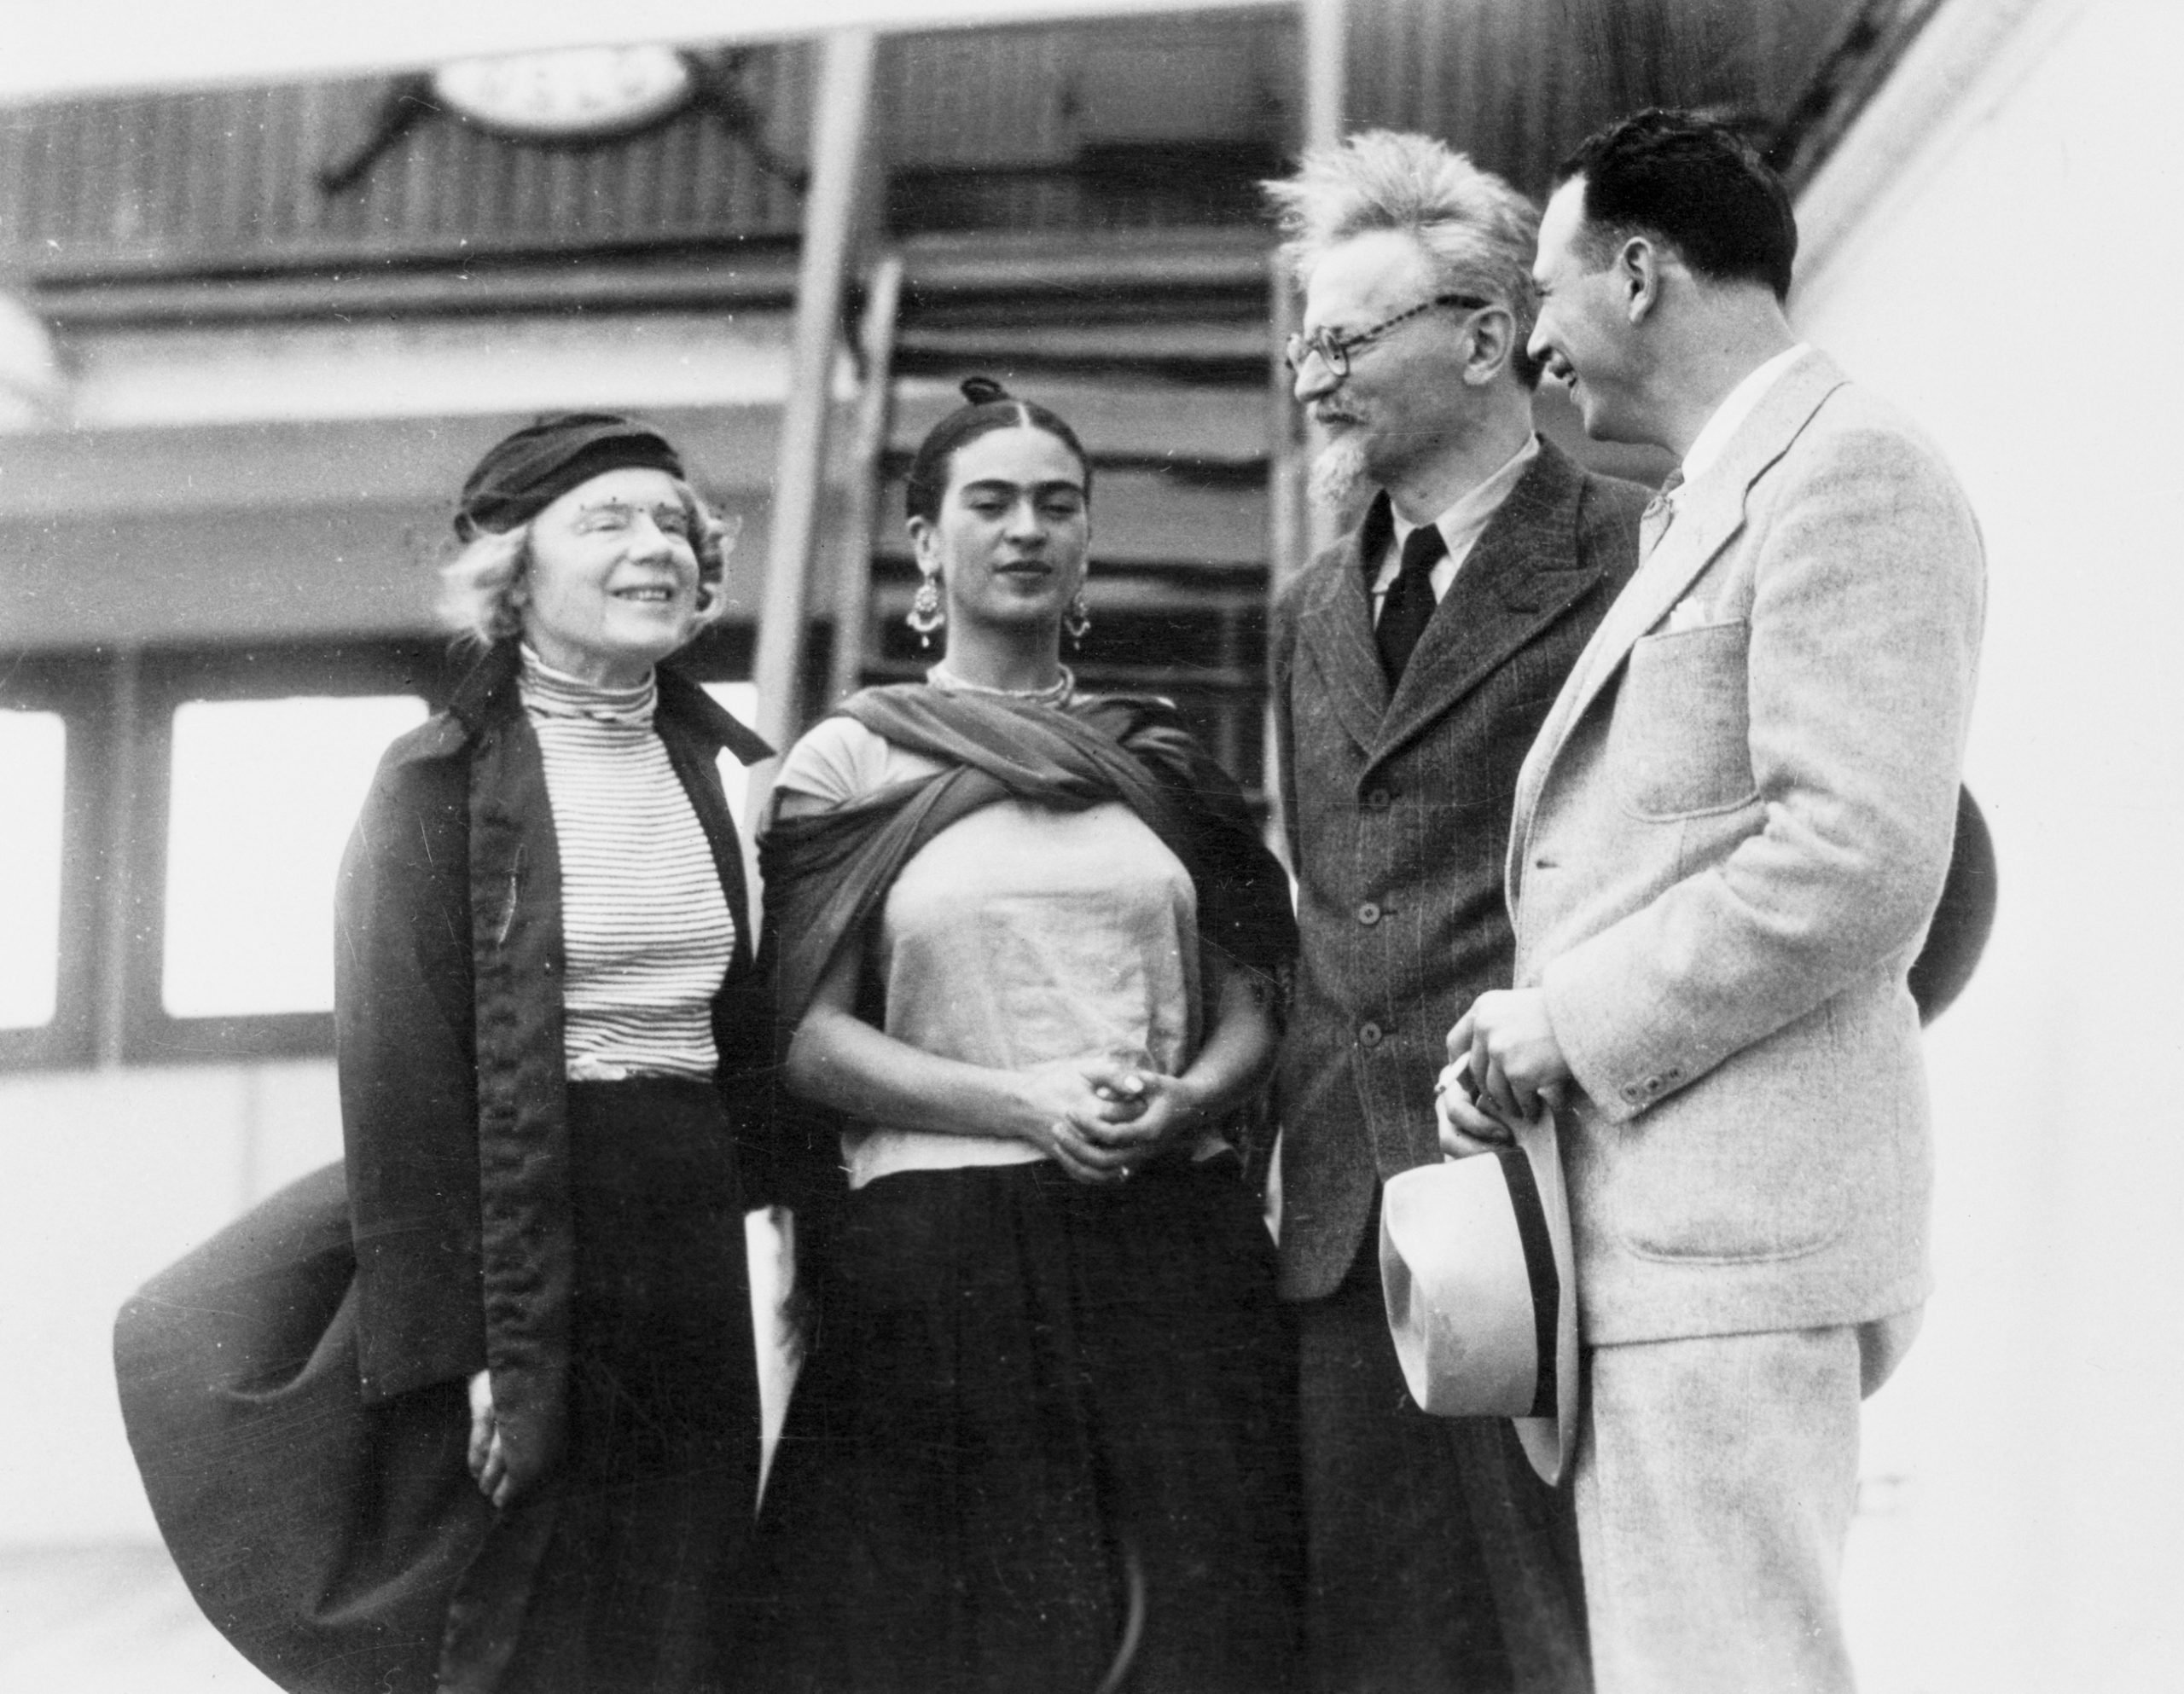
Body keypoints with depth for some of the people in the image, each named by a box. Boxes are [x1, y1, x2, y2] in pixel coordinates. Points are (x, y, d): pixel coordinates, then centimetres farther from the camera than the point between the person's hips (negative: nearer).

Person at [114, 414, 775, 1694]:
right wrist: (453, 1344, -17)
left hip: (689, 1254, 5)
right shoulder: (443, 781, -6)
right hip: (509, 1248, -5)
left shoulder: (728, 770, 10)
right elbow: (401, 1075, -12)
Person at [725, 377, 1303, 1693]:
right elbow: (809, 1036, 0)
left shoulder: (1167, 763, 16)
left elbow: (1252, 1014, 13)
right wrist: (1023, 1103, -15)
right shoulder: (849, 761, 7)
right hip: (942, 1259, -2)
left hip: (1174, 1251, 3)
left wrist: (1178, 1106, -9)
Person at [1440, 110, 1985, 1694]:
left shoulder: (1851, 468, -7)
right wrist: (1523, 1050, 9)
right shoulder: (1708, 512, 24)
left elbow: (1865, 861, -18)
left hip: (1735, 1216, -10)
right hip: (1652, 1214, 10)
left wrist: (1574, 1021, -11)